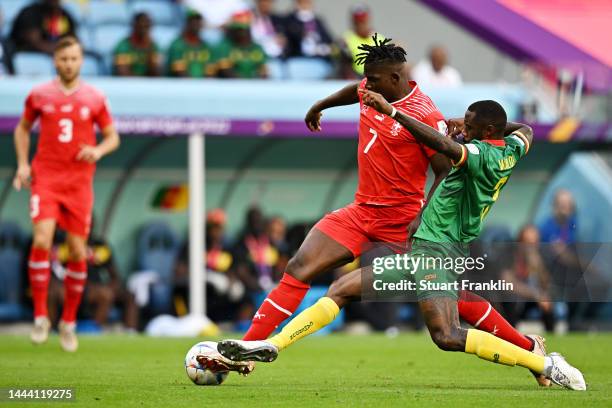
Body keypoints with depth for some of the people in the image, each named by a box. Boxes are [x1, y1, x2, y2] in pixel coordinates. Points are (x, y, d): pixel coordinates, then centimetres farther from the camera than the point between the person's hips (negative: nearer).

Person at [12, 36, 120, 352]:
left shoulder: (95, 99, 4)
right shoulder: (39, 95, 4)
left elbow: (112, 137, 11)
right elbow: (22, 128, 19)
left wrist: (98, 150, -11)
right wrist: (23, 164, 6)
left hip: (79, 183, 1)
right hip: (45, 178, -1)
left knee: (78, 252, 1)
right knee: (42, 240, -20)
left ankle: (69, 322, 16)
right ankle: (40, 317, -11)